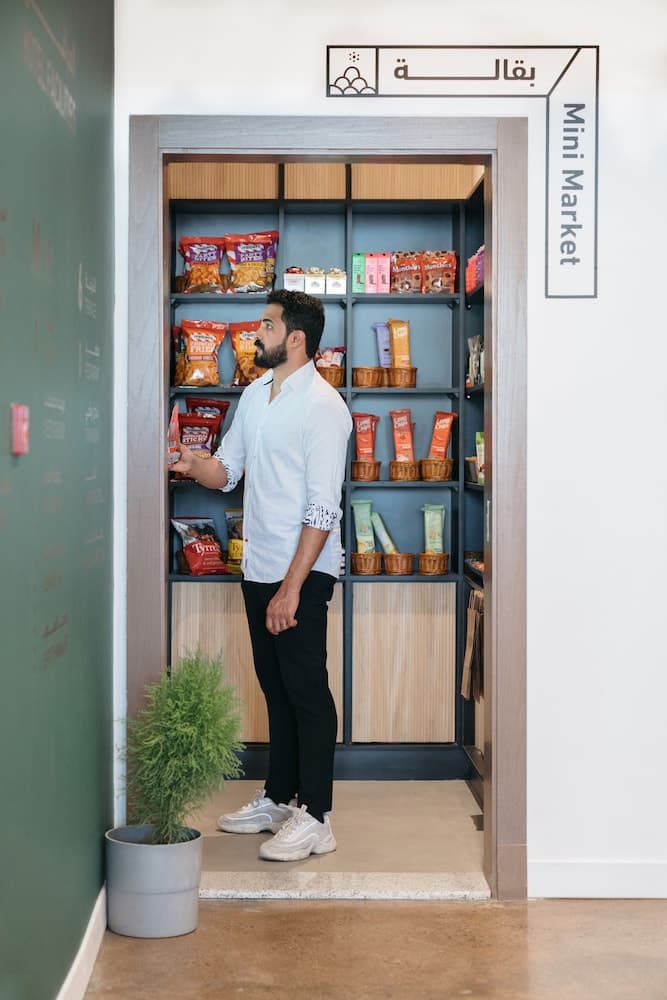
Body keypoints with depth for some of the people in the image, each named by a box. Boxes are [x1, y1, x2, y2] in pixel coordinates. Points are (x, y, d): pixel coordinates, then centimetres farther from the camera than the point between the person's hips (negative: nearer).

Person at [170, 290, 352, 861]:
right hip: (259, 567, 8)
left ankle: (315, 818, 5)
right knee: (275, 687, 16)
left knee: (306, 690, -3)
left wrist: (292, 587, -22)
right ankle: (278, 797, 27)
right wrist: (191, 465, -7)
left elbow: (322, 508, -19)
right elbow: (227, 470, 16)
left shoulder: (323, 407, -15)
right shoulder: (255, 395, 12)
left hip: (302, 574, -8)